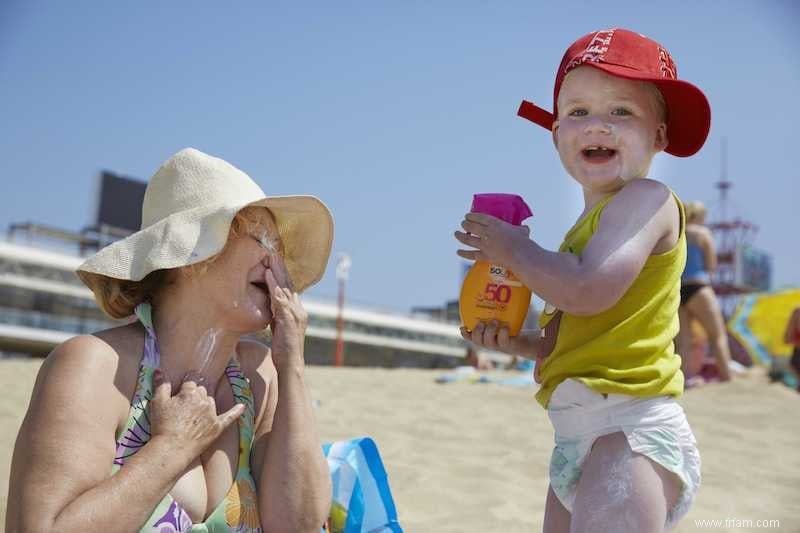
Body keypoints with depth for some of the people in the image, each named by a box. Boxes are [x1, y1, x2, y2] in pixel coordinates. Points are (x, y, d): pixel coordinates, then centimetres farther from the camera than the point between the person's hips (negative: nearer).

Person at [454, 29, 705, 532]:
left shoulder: (646, 198, -8)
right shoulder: (592, 224, 20)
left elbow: (591, 289, -25)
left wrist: (515, 250, -10)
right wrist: (519, 342, 6)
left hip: (630, 429, -10)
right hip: (579, 437, 10)